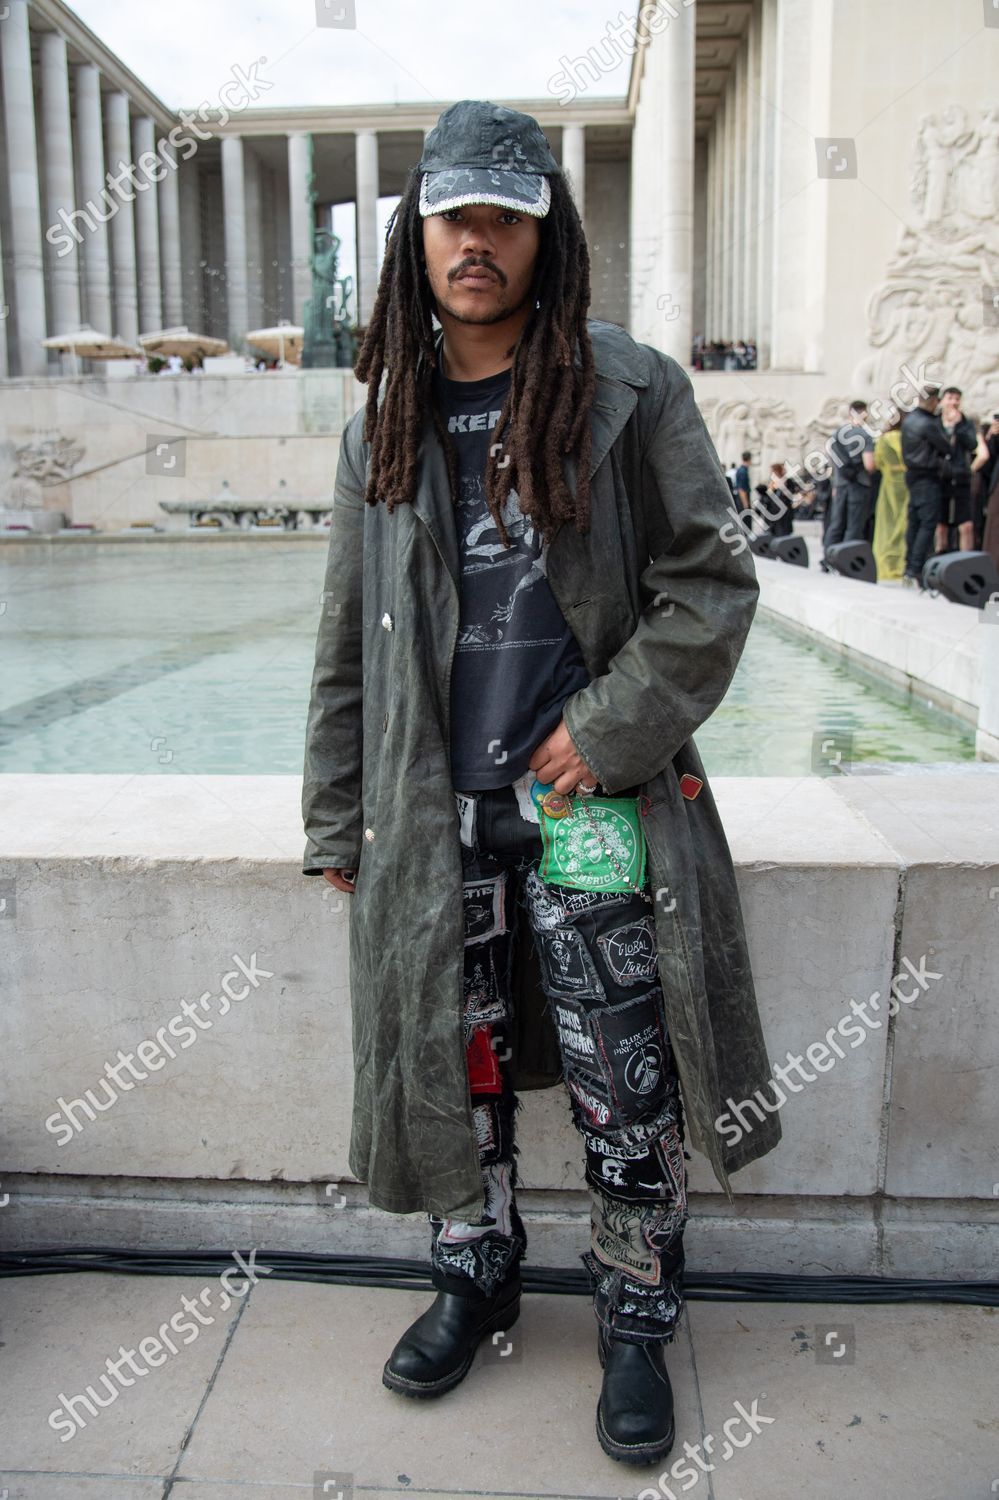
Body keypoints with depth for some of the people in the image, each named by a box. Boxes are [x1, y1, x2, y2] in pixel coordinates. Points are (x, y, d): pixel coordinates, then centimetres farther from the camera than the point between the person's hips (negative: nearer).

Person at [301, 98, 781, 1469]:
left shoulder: (633, 393, -2)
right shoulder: (387, 422, 8)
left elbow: (712, 585, -2)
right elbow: (349, 640, 11)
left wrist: (611, 729, -13)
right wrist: (336, 814, 10)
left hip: (594, 804, -3)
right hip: (435, 817, 4)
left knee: (624, 1095, 4)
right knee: (454, 1068, 14)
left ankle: (636, 1323, 28)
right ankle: (475, 1275, 39)